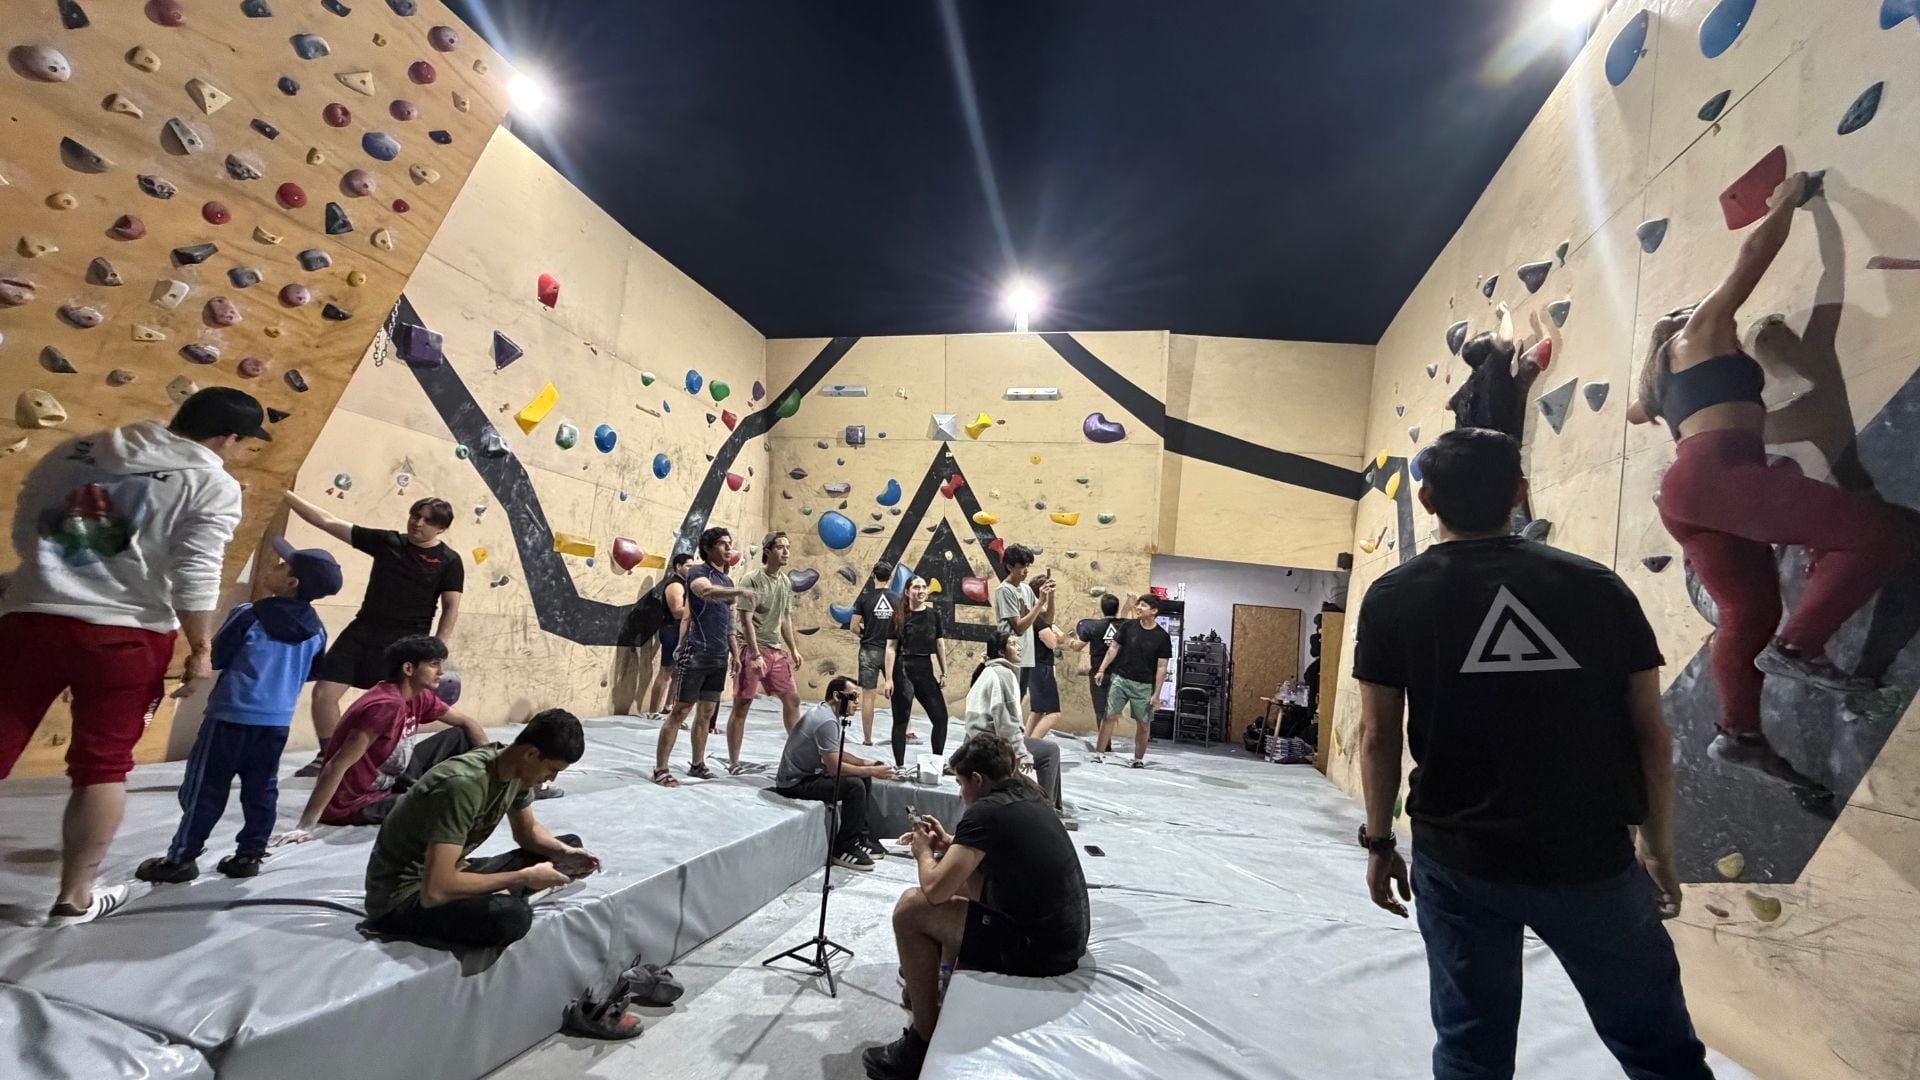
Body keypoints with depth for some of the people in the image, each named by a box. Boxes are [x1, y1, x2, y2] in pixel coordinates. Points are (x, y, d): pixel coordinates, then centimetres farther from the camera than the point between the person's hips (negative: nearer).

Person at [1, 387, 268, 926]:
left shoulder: (74, 451, 10)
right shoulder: (213, 486, -8)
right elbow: (196, 575, -13)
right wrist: (201, 649, -5)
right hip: (127, 635, -4)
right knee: (103, 767, 9)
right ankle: (75, 897, 19)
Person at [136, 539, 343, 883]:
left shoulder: (248, 616, -13)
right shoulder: (316, 629, 1)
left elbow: (215, 658, -2)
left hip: (232, 716, -4)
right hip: (278, 720, 5)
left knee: (205, 788, 7)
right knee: (261, 790, 12)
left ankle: (181, 858, 15)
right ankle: (250, 854, 18)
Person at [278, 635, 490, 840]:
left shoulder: (419, 697, -2)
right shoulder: (387, 705, -29)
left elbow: (466, 723, 12)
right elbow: (338, 766, -30)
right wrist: (306, 826, -31)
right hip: (357, 803, -9)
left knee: (460, 736, 5)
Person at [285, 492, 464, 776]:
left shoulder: (449, 561, -4)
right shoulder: (386, 541, 5)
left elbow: (451, 609, -5)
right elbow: (329, 523, 5)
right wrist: (287, 495, 0)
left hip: (405, 641, -4)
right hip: (362, 630, 4)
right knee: (323, 692, 1)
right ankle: (328, 757, 22)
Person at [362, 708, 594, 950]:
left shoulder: (517, 770, -6)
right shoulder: (463, 785, -33)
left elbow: (527, 831, 12)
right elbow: (435, 891, -35)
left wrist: (565, 854, -9)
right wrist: (525, 877, -26)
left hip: (451, 872, 9)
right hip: (403, 896, -8)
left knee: (570, 844, 7)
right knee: (512, 915, -37)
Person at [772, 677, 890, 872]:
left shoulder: (823, 712, 8)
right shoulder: (827, 721, -24)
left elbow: (836, 754, 19)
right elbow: (834, 767, -26)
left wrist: (865, 763, 6)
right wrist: (872, 771, -17)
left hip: (808, 773, 11)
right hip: (795, 783, -11)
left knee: (863, 778, 9)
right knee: (854, 786, -23)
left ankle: (860, 836, 16)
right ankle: (844, 849, -10)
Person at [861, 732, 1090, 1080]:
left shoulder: (986, 811, -18)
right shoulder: (1026, 797, 8)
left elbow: (934, 890, -18)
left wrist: (924, 852, 3)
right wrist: (949, 843, 17)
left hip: (1039, 948, -9)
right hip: (1067, 933, 9)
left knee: (911, 908, -6)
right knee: (962, 876, 24)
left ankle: (924, 1041, 8)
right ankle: (929, 984, 38)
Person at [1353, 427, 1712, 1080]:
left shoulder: (1393, 598, -7)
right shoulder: (1597, 586, -3)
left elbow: (1378, 736, -6)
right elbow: (1650, 733, 1)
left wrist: (1379, 841, 7)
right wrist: (1659, 849, 14)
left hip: (1455, 858, 0)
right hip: (1591, 859, 1)